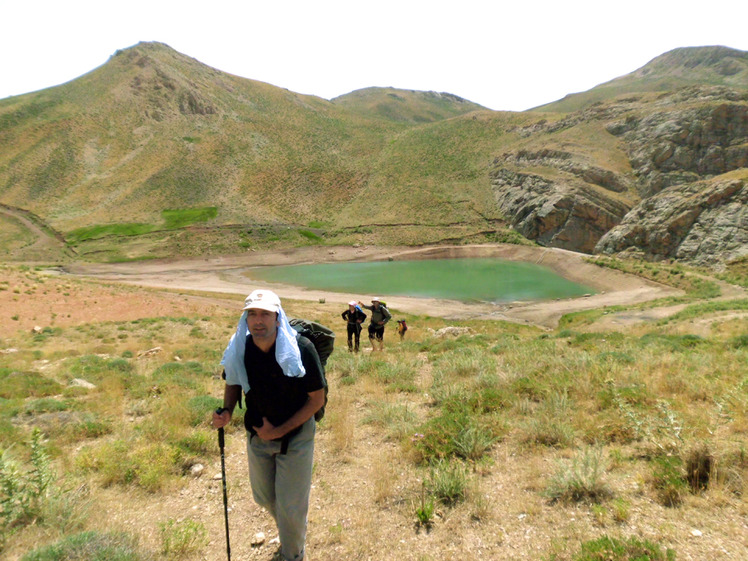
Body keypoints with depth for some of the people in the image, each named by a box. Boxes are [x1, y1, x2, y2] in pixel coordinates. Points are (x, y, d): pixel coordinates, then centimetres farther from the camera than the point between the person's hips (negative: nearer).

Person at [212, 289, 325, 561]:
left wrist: (280, 431, -20)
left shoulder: (301, 349, -27)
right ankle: (288, 529, 57)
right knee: (264, 497, 23)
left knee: (291, 506, 4)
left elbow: (317, 399, -18)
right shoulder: (239, 350, -16)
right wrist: (227, 412, -15)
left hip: (295, 435, -4)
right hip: (257, 436, 5)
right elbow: (233, 383, 5)